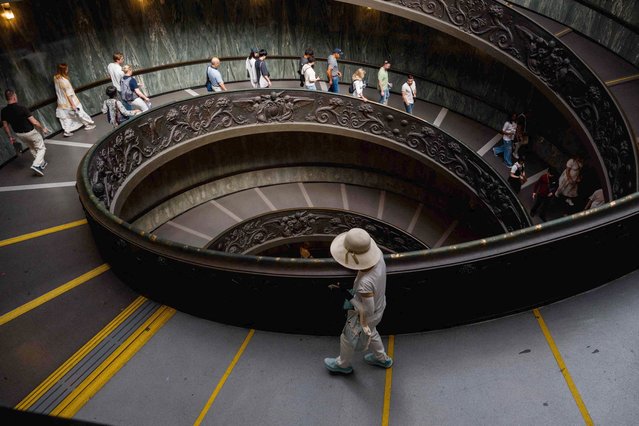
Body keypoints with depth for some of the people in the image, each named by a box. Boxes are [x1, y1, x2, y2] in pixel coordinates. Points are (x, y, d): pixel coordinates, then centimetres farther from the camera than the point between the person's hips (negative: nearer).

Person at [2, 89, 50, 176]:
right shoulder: (22, 108, -26)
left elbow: (5, 125, 1)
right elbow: (34, 122, -23)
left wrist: (10, 137, 13)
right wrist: (43, 128, -5)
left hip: (19, 134, 6)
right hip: (30, 132, -6)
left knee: (32, 148, 27)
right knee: (41, 148, 9)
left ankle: (41, 163, 39)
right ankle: (36, 165, -9)